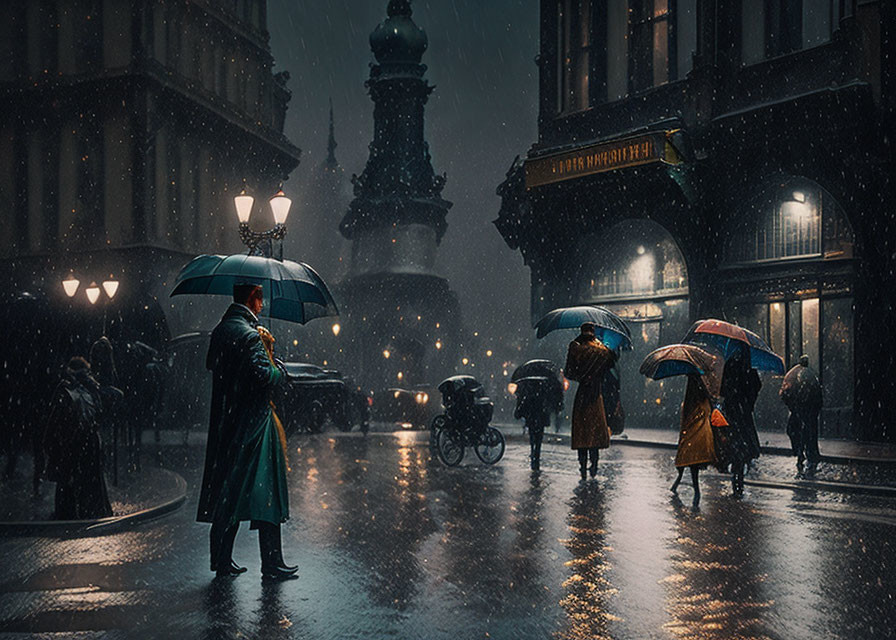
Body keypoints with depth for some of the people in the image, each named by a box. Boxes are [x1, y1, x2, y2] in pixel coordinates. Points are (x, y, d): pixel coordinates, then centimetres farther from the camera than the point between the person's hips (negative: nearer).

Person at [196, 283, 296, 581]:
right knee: (264, 492, -3)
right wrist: (279, 369, -4)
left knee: (228, 493, 13)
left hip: (226, 422, 9)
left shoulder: (220, 330, 11)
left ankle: (221, 559, 18)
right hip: (252, 422, -9)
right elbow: (262, 373, -26)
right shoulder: (248, 334, -17)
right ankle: (272, 565, 2)